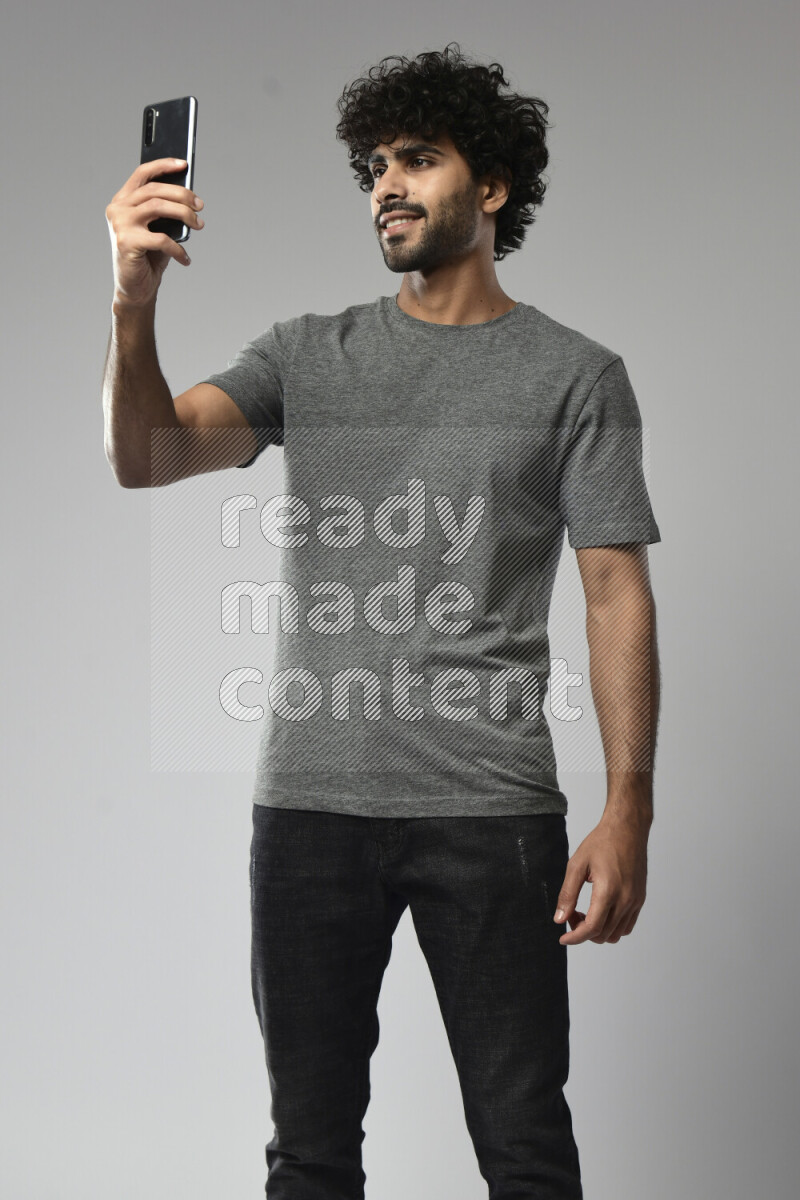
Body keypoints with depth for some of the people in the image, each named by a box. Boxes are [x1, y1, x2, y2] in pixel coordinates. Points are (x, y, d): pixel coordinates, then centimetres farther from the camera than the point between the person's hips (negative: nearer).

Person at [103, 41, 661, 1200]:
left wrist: (628, 811, -10)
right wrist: (135, 302, -20)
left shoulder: (576, 375, 4)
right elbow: (147, 456, -2)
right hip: (309, 802, 3)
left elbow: (618, 596, -1)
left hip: (491, 810, -2)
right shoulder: (306, 355, 12)